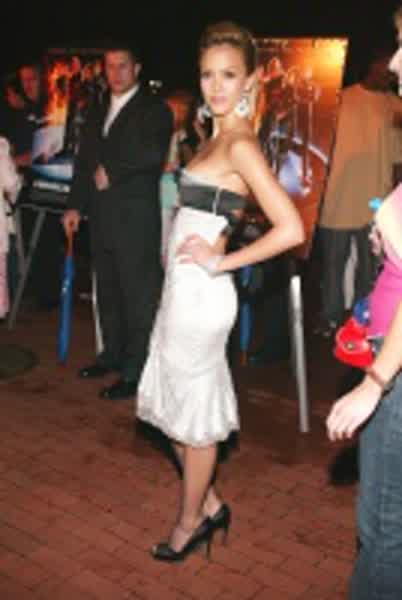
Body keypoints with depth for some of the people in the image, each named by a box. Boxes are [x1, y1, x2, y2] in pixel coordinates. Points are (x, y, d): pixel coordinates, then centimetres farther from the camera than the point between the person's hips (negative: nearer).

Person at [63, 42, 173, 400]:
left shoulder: (154, 109, -4)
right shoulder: (98, 113, 19)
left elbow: (153, 154, -20)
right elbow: (84, 161, 20)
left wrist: (111, 172, -13)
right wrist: (76, 205, 12)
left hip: (136, 217, -7)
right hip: (101, 216, 7)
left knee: (139, 295, -2)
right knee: (108, 291, 15)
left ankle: (136, 371, 4)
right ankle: (113, 353, 29)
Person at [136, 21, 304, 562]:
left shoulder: (240, 144, -16)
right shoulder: (218, 137, 10)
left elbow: (290, 229, -25)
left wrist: (221, 261, -17)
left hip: (200, 294, -9)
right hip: (182, 289, 9)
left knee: (193, 413, 7)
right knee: (174, 403, 18)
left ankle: (191, 522, 27)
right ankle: (208, 504, 34)